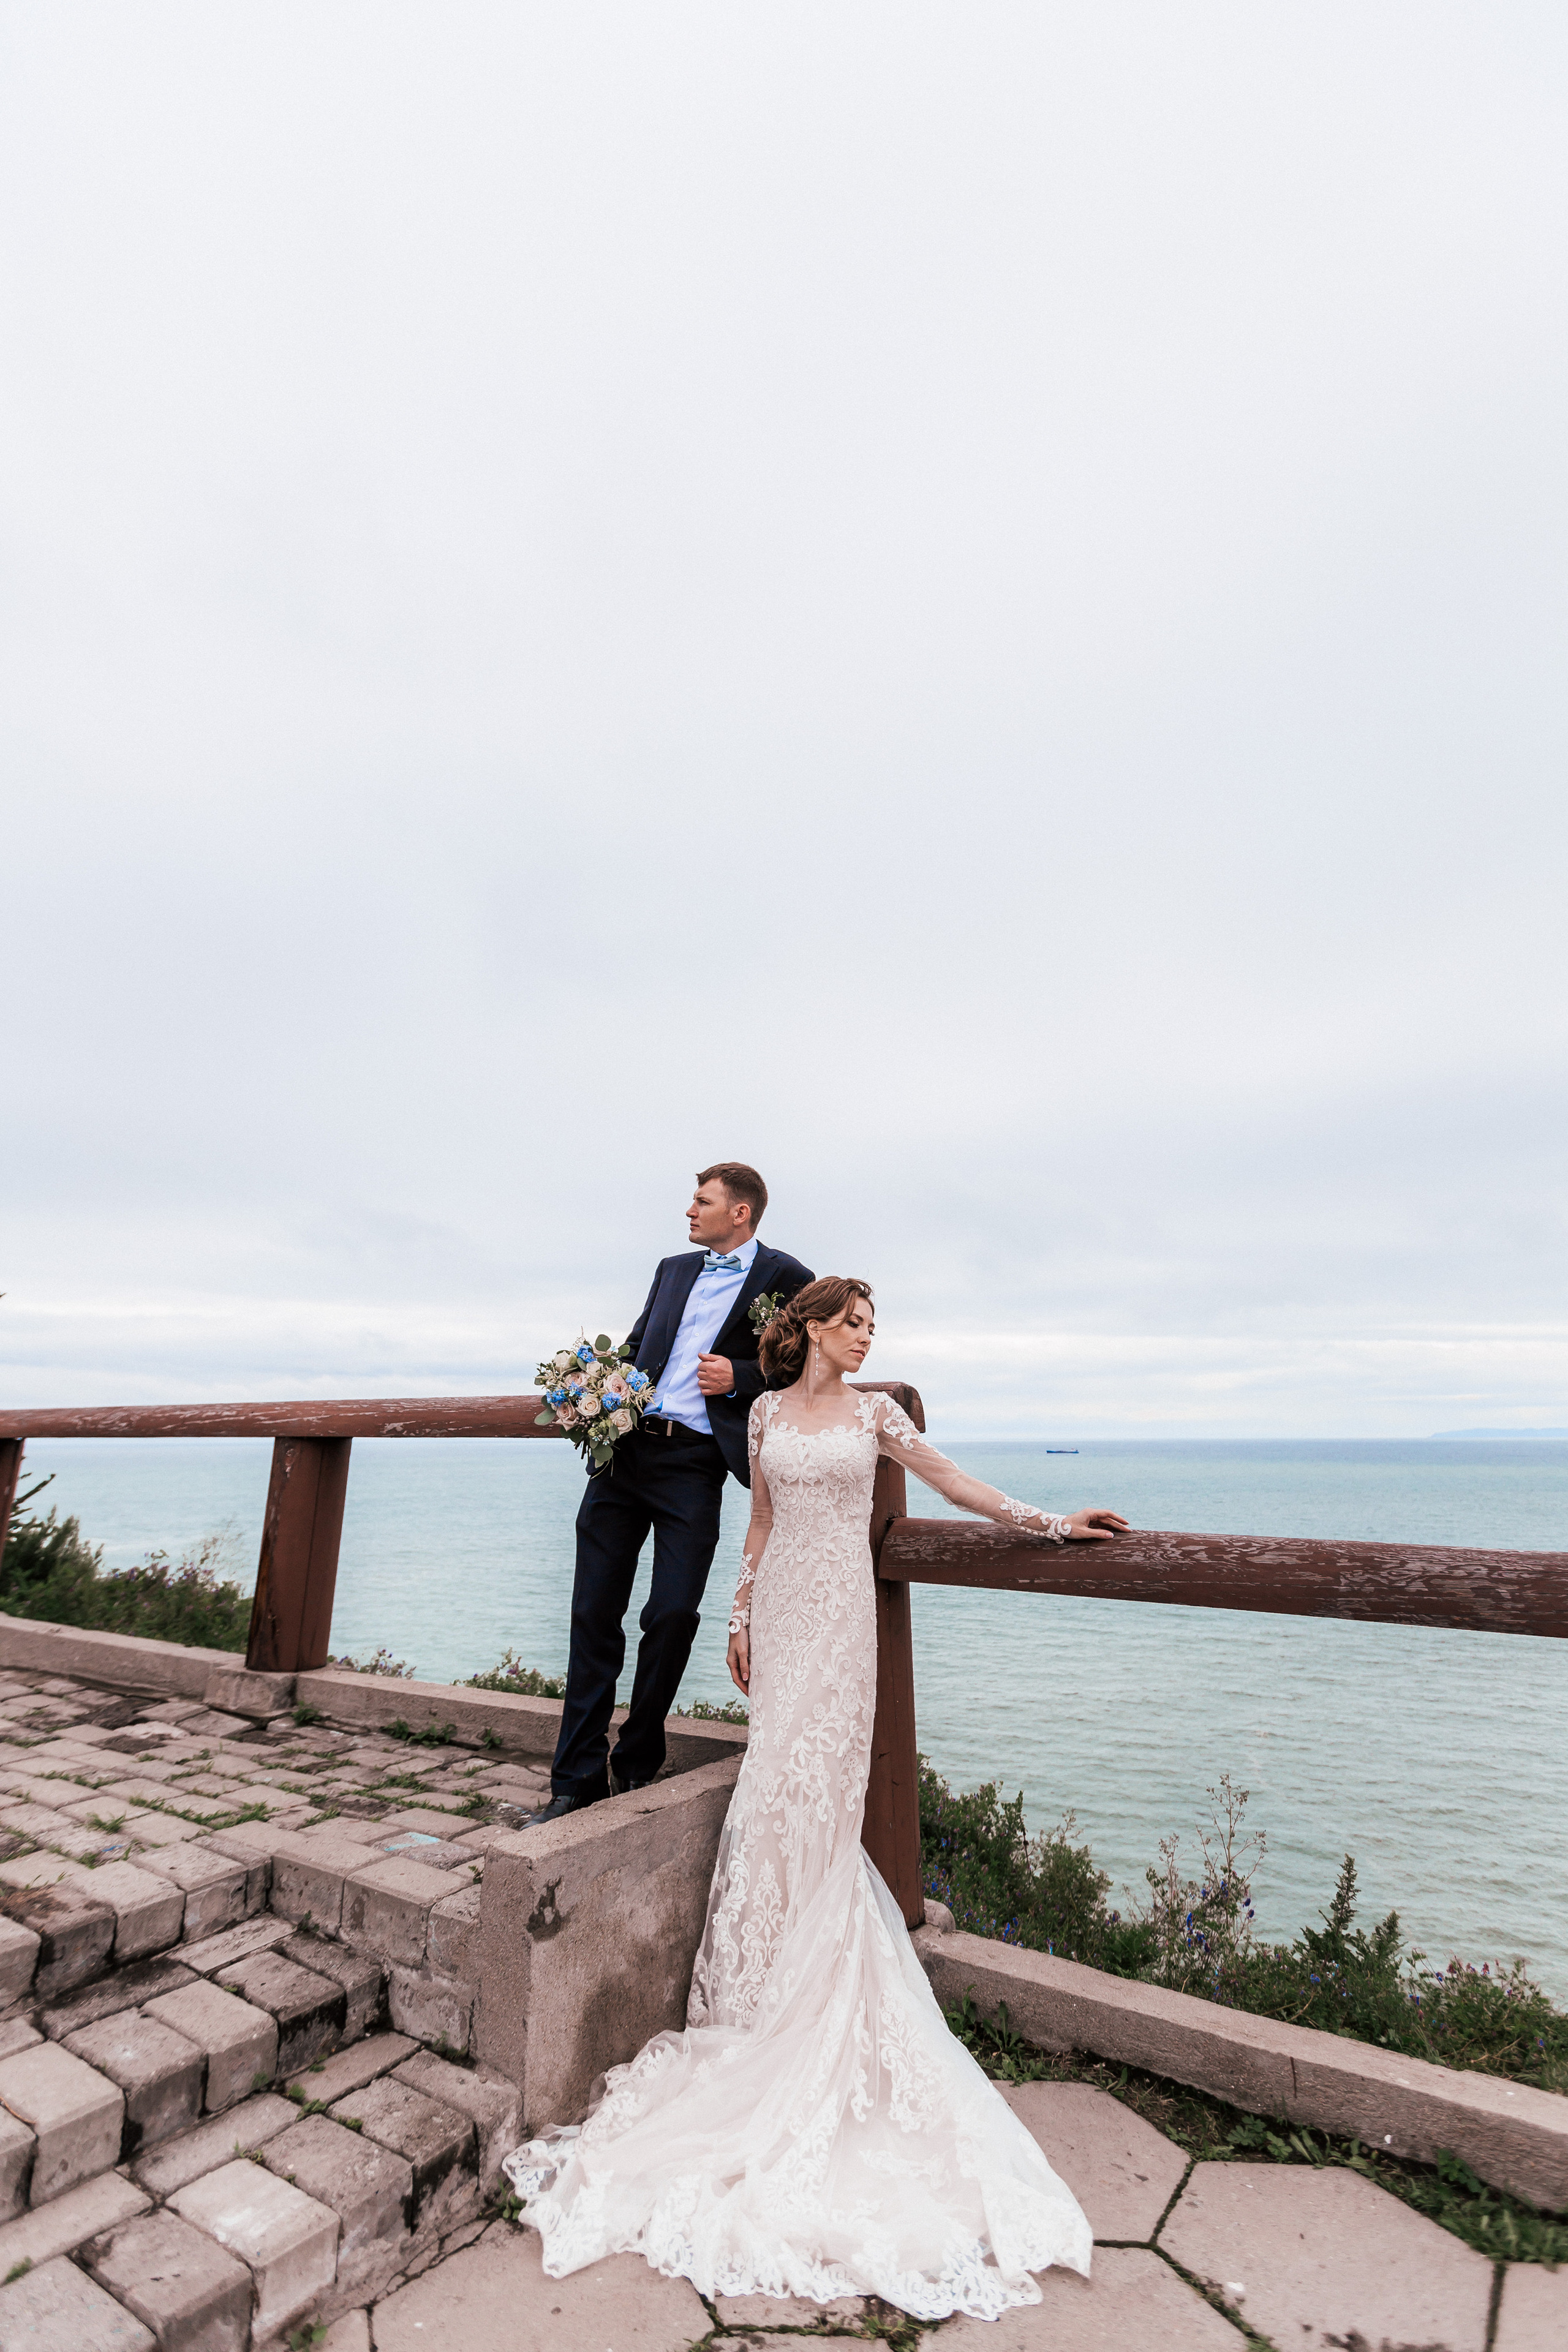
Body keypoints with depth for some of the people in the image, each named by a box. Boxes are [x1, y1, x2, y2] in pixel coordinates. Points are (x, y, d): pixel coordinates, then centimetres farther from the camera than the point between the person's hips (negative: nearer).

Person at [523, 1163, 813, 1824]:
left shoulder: (785, 1278, 1)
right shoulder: (674, 1269, 19)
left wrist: (739, 1376, -14)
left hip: (695, 1465, -5)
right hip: (625, 1449, 5)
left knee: (673, 1614, -4)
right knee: (594, 1613, 5)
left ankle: (637, 1763, 21)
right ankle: (579, 1778, 17)